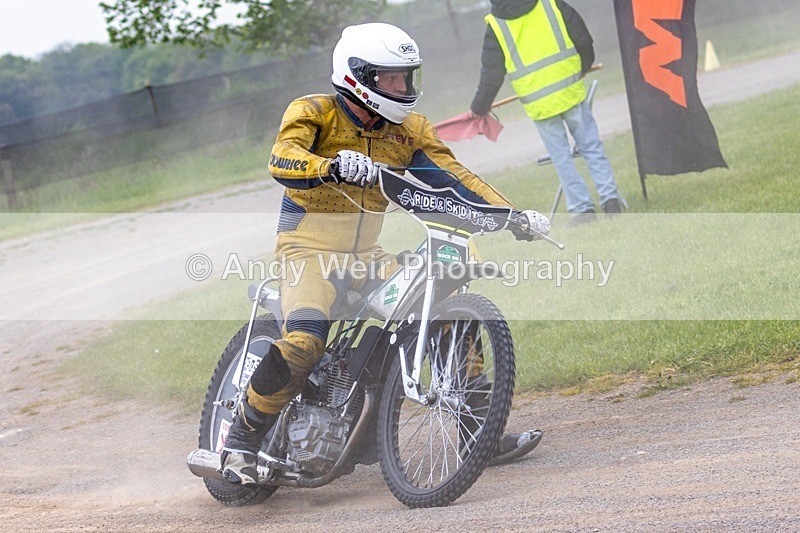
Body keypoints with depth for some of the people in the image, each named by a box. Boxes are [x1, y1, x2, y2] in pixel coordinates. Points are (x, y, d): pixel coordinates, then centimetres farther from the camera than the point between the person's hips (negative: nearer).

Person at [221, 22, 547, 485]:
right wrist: (334, 165, -49)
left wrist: (512, 214, -14)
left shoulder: (409, 129, 7)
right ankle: (241, 442, -14)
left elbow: (452, 175, 0)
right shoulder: (314, 113, -9)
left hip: (367, 255, 6)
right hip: (309, 250, -6)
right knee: (303, 343, -31)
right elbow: (283, 160, -28)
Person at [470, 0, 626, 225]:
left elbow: (491, 75, 1)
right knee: (591, 147, 12)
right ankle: (610, 198, 8)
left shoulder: (495, 26, -4)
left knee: (561, 157, 9)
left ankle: (582, 209, 9)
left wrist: (479, 109, 16)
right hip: (571, 90, 1)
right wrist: (584, 66, 27)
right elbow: (583, 39, 6)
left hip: (537, 103, -1)